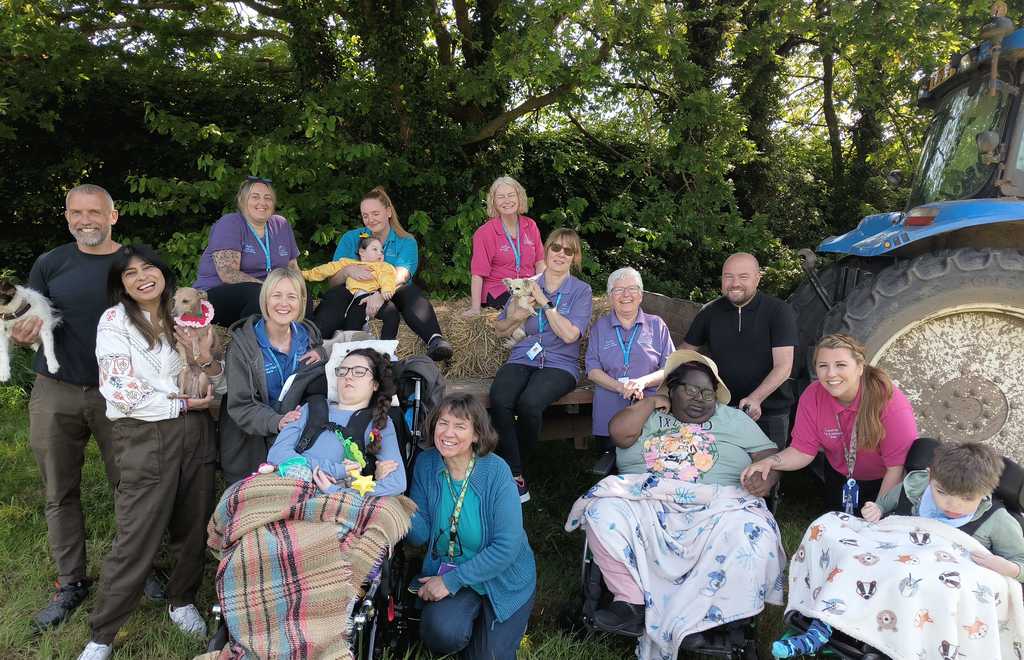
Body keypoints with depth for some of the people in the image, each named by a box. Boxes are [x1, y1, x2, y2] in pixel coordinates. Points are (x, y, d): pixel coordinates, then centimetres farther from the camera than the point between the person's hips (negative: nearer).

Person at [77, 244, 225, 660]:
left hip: (195, 434, 5)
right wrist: (184, 404, -7)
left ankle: (181, 601, 36)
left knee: (194, 528, 12)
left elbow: (218, 386, 9)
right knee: (137, 539, -1)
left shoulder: (183, 318, 10)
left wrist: (206, 359, -11)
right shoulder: (115, 321, -3)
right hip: (147, 438, -4)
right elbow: (123, 394, -13)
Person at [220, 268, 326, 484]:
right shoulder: (243, 343, -10)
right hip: (252, 446, -3)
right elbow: (239, 405, -13)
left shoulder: (308, 334, 2)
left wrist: (321, 354, -8)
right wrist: (276, 422, -32)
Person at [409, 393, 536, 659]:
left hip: (502, 577, -2)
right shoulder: (426, 464, -9)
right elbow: (421, 535, -10)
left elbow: (507, 546, -21)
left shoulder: (495, 471, -20)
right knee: (442, 634, -24)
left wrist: (452, 580, -21)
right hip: (446, 570, 2)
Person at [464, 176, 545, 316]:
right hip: (499, 292, -4)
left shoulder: (530, 226, 8)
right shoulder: (484, 233, -4)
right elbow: (478, 273, -8)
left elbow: (540, 261, 9)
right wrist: (475, 308, -15)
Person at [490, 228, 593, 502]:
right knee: (499, 400, -30)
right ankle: (515, 476, -21)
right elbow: (500, 330, 18)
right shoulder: (526, 285, 15)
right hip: (521, 359, 3)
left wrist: (545, 302, -10)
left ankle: (510, 462, -6)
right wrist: (515, 319, -3)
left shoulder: (581, 291, 6)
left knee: (529, 403, -33)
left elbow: (569, 334, -9)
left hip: (559, 364, -2)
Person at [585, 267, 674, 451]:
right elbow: (593, 370, 5)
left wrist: (642, 382, -13)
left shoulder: (656, 325, 14)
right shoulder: (599, 327, 15)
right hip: (609, 410, 0)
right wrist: (621, 387, -12)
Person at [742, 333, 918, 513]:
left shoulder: (889, 401, -30)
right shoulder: (812, 397, -20)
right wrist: (771, 462, -32)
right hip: (840, 478, 3)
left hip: (885, 483, -3)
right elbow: (803, 451, -14)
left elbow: (897, 467, -25)